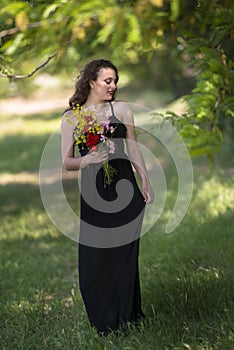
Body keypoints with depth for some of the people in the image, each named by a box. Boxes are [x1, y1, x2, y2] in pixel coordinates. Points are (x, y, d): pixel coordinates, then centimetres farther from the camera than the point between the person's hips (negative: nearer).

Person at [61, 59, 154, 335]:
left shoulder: (121, 109, 6)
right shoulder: (71, 116, 4)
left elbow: (134, 150, 10)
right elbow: (67, 162, 4)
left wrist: (146, 182, 3)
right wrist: (87, 160, -16)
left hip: (125, 189, 0)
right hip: (93, 195, 0)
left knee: (124, 254, 4)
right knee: (94, 258, 1)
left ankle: (127, 317, 19)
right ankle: (104, 321, 17)